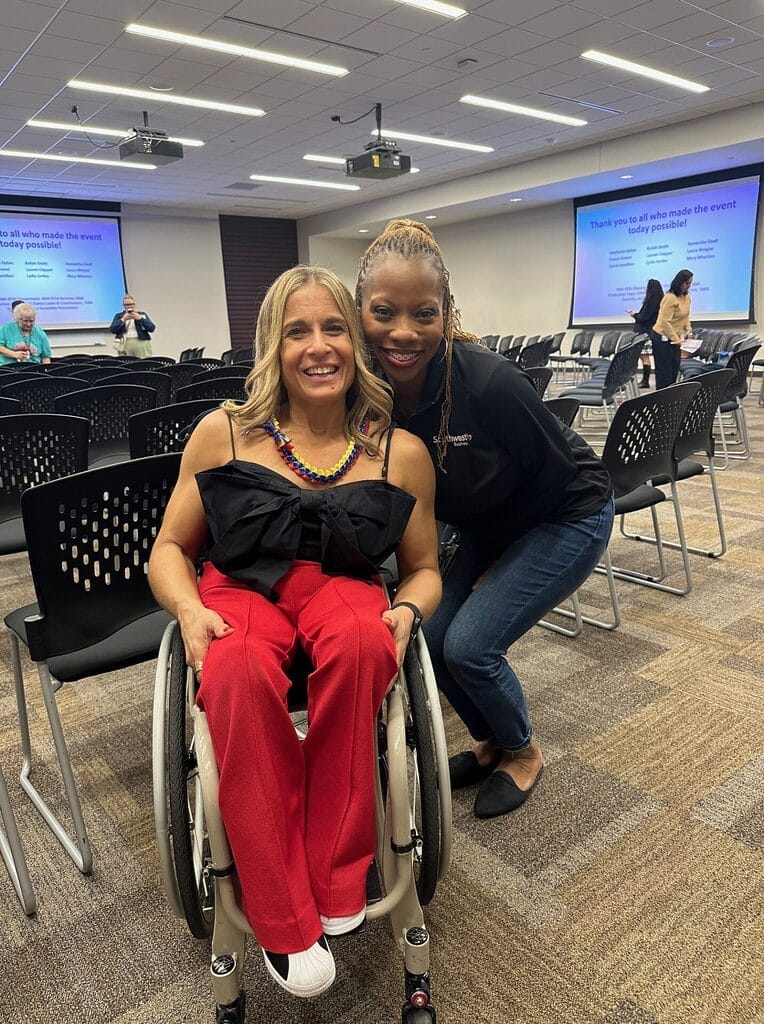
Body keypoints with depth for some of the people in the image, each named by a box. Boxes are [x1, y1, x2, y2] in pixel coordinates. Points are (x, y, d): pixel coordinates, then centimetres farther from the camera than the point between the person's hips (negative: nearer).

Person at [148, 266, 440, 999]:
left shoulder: (401, 453, 3)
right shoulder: (223, 433, 2)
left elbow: (424, 568, 11)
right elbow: (170, 548, 8)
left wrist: (408, 611, -12)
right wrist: (189, 610, -14)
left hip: (345, 590, 1)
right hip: (240, 588, 0)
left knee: (360, 641, -37)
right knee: (241, 674, -37)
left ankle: (334, 877, -17)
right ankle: (284, 920, -19)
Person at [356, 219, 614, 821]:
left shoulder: (487, 382, -33)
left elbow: (556, 474, -18)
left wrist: (495, 564, -9)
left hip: (566, 518, -6)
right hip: (486, 528, 6)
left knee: (469, 644, -13)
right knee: (431, 634, -2)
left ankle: (523, 752, 19)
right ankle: (490, 743, 28)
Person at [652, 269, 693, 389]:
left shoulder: (687, 297, 8)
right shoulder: (670, 298, -19)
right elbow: (665, 322, -23)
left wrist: (688, 330, 2)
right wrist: (677, 340, -22)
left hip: (675, 338, 9)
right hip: (662, 338, -9)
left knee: (674, 370, 9)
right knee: (664, 372, -5)